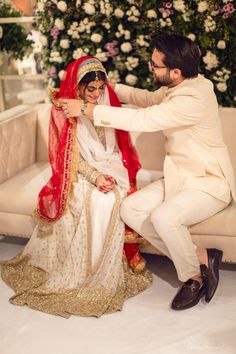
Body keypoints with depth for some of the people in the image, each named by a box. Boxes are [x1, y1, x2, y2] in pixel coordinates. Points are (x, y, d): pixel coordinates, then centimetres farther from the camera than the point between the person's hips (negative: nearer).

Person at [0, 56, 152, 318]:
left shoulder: (107, 102, 7)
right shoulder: (64, 108, -3)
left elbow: (115, 149, 8)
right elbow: (70, 155, -7)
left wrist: (110, 176, -10)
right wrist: (94, 176, -22)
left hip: (110, 171, 3)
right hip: (80, 176, -3)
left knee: (112, 200, -29)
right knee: (98, 201, -33)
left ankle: (108, 270, -15)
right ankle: (85, 271, -21)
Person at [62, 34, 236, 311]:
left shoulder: (194, 99, -27)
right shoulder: (177, 87, 2)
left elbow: (141, 120, -31)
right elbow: (147, 99, 23)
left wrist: (86, 109, -25)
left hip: (210, 183, -9)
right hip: (179, 176, 9)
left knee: (164, 217, -35)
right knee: (129, 209, -8)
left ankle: (194, 277, -4)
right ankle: (201, 258, -1)